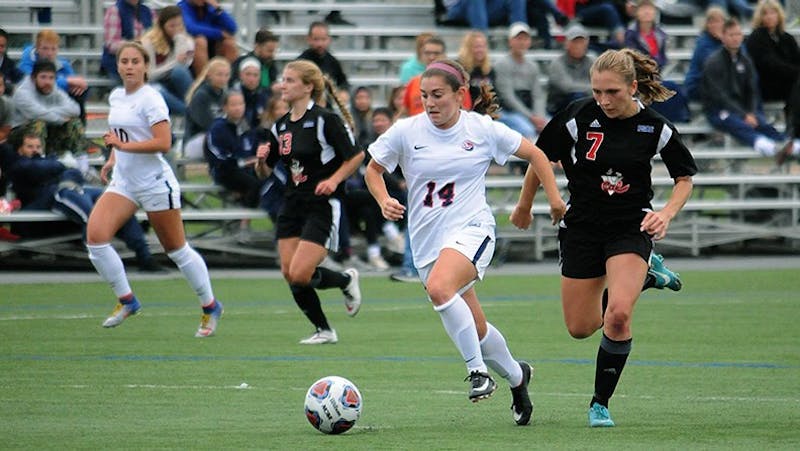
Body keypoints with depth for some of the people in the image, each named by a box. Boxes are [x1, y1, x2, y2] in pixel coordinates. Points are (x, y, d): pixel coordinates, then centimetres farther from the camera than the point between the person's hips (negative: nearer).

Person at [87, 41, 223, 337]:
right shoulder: (115, 97, 10)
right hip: (123, 182, 7)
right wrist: (113, 159, 12)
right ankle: (126, 301, -1)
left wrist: (123, 145, -23)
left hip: (155, 183, -7)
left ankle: (210, 307, 23)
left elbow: (163, 143, -23)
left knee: (176, 250, 4)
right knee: (95, 235, -15)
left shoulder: (150, 99, -14)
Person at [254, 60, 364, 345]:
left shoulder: (325, 120, -11)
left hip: (322, 205, -7)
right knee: (289, 274, 0)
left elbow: (356, 156, -8)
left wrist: (334, 180, -18)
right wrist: (261, 159, -5)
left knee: (300, 275, -15)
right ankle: (324, 331, 16)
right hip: (292, 204, 7)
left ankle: (346, 280, 15)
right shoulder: (281, 127, 10)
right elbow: (265, 172, 15)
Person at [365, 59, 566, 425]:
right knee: (476, 330, 9)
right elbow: (373, 169, 12)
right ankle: (515, 375, 37)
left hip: (471, 229, -4)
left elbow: (534, 153, 9)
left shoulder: (483, 130, -3)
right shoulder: (406, 131, -1)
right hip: (426, 240, 4)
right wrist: (384, 201, -7)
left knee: (439, 288, -34)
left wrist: (554, 198, 4)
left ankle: (478, 369, -23)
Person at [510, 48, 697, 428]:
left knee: (618, 314, -24)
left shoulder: (655, 127, -10)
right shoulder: (577, 117, -13)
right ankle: (645, 275, 34)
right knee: (580, 328, 8)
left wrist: (666, 213, -12)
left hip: (631, 228, -2)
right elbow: (540, 158, 4)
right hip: (581, 227, 2)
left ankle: (601, 403, -5)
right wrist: (524, 207, 14)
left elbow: (685, 178, 5)